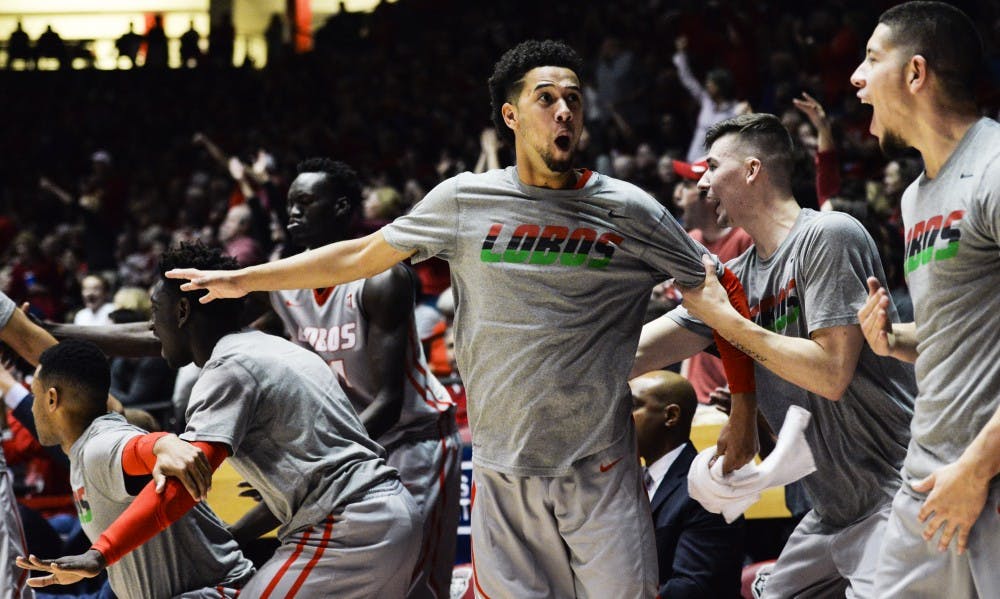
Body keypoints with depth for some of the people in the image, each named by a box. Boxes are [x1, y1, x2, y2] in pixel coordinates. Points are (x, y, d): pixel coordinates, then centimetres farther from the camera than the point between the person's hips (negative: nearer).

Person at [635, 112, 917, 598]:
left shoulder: (828, 237, -13)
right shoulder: (737, 276, 9)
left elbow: (832, 374, -21)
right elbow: (634, 355, 10)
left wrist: (723, 318, -15)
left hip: (891, 498, -9)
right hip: (830, 511, 9)